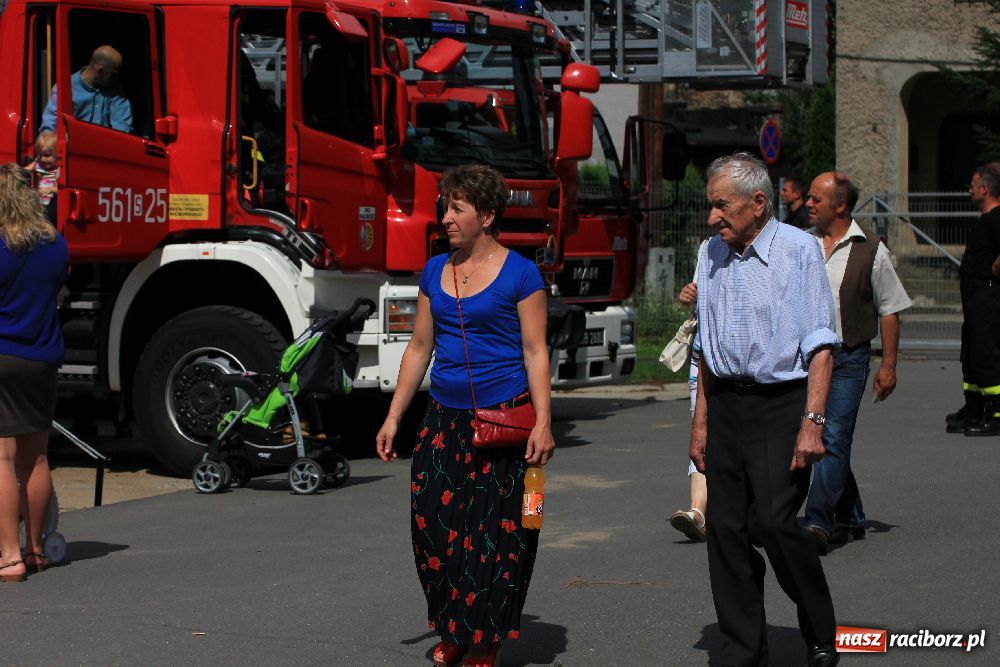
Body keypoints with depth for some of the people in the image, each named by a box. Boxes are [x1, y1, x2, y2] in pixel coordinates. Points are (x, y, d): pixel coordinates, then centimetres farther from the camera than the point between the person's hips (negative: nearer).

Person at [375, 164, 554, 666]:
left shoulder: (519, 274, -4)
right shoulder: (434, 272, 11)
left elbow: (535, 351, -6)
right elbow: (419, 347, 15)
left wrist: (543, 422, -14)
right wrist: (393, 417, 11)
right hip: (444, 418, 5)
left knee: (495, 531, -2)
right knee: (432, 522, -1)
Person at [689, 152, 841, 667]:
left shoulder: (799, 249, -7)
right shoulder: (713, 253, 11)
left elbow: (820, 345, -10)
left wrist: (811, 423, -17)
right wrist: (701, 421, 15)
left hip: (782, 402, -6)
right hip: (726, 405, 6)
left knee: (772, 521, -16)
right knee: (725, 527, 2)